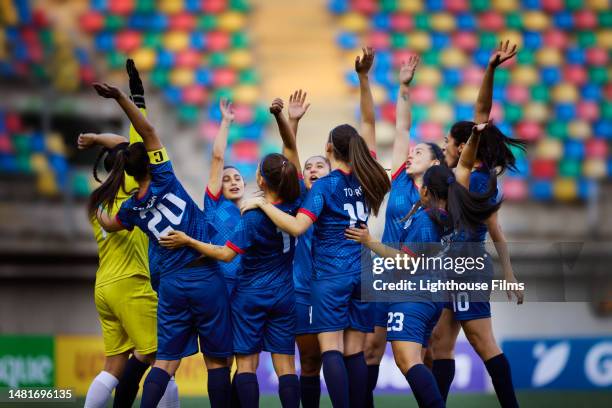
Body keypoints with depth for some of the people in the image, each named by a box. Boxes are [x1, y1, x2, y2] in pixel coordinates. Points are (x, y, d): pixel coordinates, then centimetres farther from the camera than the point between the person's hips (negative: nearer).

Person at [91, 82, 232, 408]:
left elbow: (109, 225, 28)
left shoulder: (132, 208, 6)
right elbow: (148, 131, -11)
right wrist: (120, 98, -16)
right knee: (216, 359, 3)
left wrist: (99, 209, 48)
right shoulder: (163, 179, -5)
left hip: (171, 283, 4)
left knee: (166, 360, 5)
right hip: (205, 277, -3)